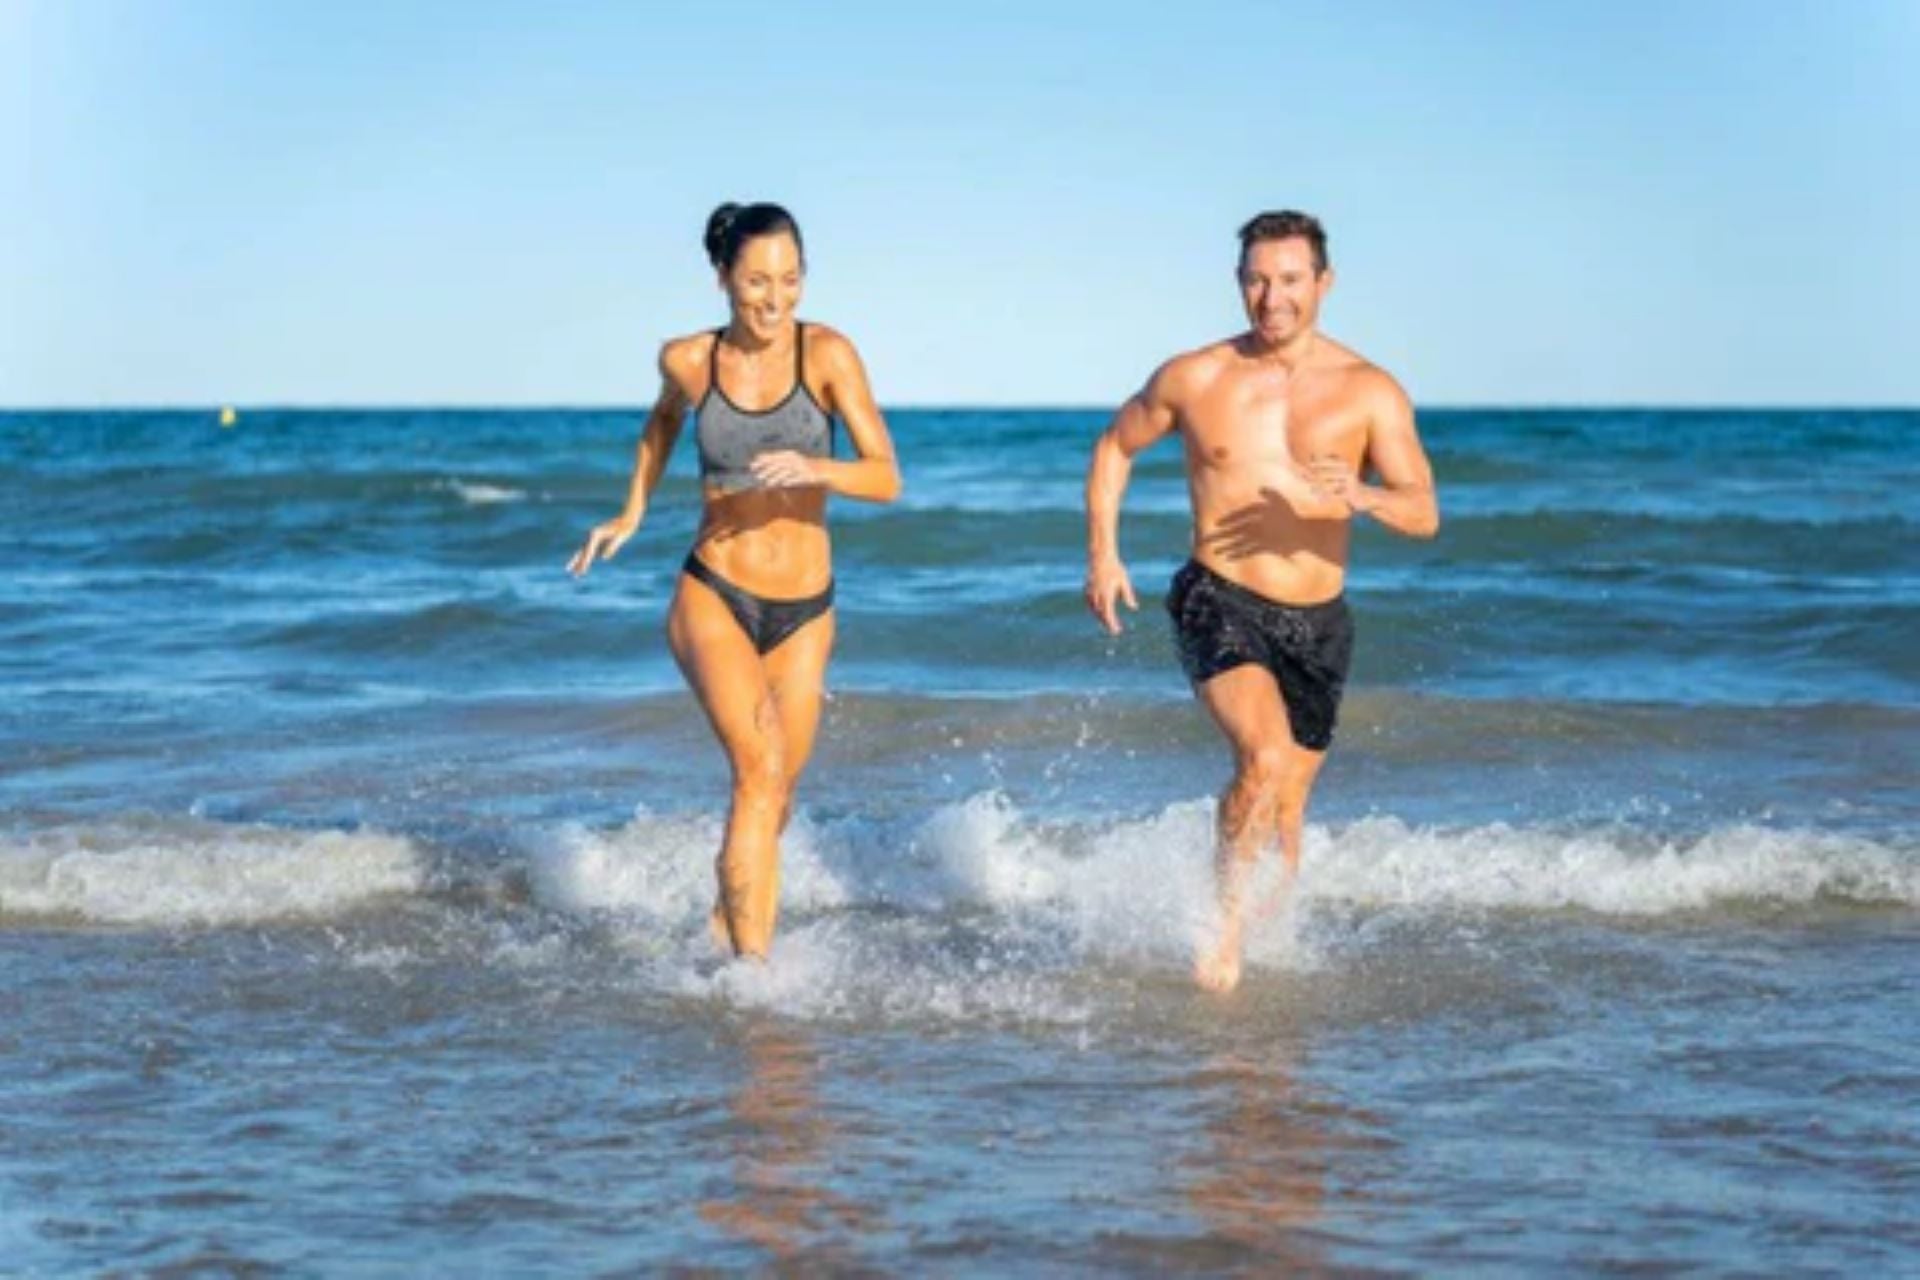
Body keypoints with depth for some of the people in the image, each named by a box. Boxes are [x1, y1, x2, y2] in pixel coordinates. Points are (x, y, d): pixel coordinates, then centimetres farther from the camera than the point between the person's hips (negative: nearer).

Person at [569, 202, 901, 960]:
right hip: (712, 597, -1)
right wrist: (632, 513, 19)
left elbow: (886, 479, -12)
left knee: (776, 792, 14)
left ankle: (731, 924, 41)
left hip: (803, 612, 2)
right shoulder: (688, 360, -2)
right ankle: (752, 963, -22)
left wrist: (815, 469, -30)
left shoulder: (828, 355, -8)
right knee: (761, 767, -23)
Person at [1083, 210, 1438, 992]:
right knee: (1265, 762, -27)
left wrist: (1362, 496, -29)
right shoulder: (1194, 379, -1)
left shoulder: (1370, 392, -2)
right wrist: (1102, 554, 3)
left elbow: (1424, 516, -7)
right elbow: (1114, 448, 15)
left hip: (1317, 624, 3)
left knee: (1287, 810, 13)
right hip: (1219, 604, -2)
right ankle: (1226, 920, -8)